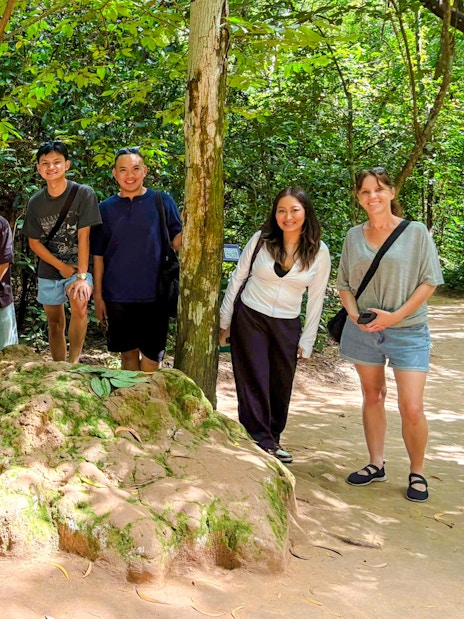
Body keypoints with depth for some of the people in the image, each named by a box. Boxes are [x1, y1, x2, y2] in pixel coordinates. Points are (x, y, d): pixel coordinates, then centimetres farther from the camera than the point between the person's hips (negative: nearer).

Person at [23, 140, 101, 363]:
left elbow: (84, 237, -17)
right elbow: (34, 242, 2)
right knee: (55, 322, 8)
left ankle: (73, 362, -21)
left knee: (79, 304, -29)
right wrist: (61, 267, -10)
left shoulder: (83, 194, -13)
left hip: (78, 265, -3)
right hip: (49, 271, 4)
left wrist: (82, 276, -23)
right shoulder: (35, 203, -2)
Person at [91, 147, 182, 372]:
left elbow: (176, 243, -2)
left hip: (154, 297, -2)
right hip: (117, 298, 2)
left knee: (151, 358, 2)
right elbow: (98, 256, 8)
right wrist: (98, 295, 5)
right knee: (127, 353, 13)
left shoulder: (163, 202, 0)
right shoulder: (106, 208, 5)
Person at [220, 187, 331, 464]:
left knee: (281, 387, 10)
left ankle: (272, 438, 27)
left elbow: (316, 299, 2)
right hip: (250, 317, -2)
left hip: (287, 326, 2)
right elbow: (237, 278, 1)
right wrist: (225, 321, 2)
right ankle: (261, 443, 6)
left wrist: (306, 341, 2)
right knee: (254, 382, -2)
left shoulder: (319, 252, -4)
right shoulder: (261, 240, -7)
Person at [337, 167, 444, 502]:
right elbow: (344, 283, 11)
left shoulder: (416, 232, -5)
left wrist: (396, 315, -15)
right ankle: (376, 464, 26)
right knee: (372, 397, 13)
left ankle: (417, 472, 12)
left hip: (407, 331, -3)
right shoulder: (354, 236, 6)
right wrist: (354, 313, -8)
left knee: (412, 408, -8)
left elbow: (429, 282, -6)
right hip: (363, 330, 4)